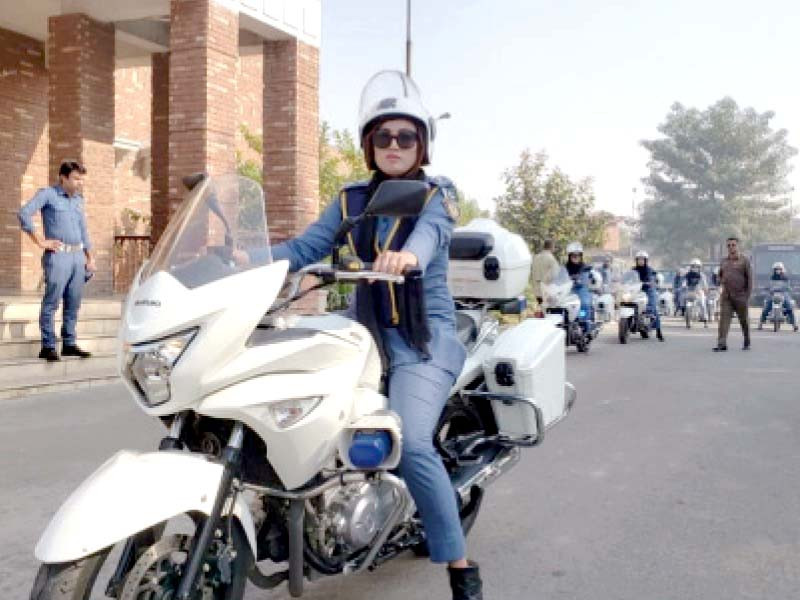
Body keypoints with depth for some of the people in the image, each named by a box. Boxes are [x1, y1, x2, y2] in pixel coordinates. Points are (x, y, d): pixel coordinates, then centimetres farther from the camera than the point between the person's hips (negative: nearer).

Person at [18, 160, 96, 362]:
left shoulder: (78, 199, 18)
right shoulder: (48, 194, -2)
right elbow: (24, 213, -13)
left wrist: (90, 258, 19)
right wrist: (40, 241, -13)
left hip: (78, 256, 7)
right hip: (58, 256, -6)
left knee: (73, 304, 8)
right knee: (51, 302, -5)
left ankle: (69, 344, 15)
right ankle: (48, 347, -2)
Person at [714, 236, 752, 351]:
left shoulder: (744, 261, -2)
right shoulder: (724, 261, 10)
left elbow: (749, 279, -4)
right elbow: (720, 275, 25)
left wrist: (748, 296, -9)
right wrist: (723, 285, 9)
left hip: (740, 296, -3)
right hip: (726, 296, 3)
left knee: (744, 320, 9)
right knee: (724, 318, -10)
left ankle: (747, 343, 27)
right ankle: (722, 344, -16)